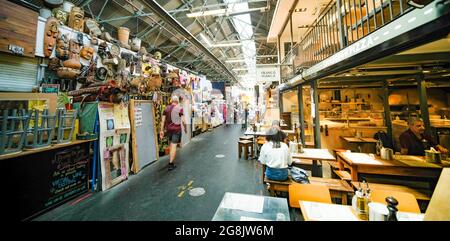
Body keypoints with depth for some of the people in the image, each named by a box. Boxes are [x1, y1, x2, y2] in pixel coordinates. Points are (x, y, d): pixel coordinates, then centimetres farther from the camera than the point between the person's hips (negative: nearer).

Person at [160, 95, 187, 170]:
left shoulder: (166, 108, 5)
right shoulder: (180, 108, -7)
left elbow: (163, 120, 4)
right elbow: (183, 120, -11)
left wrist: (162, 130, 8)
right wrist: (185, 128, 4)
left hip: (168, 129, 5)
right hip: (176, 129, -5)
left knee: (171, 145, 20)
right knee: (174, 145, -1)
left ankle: (170, 161, 30)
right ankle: (171, 164, 1)